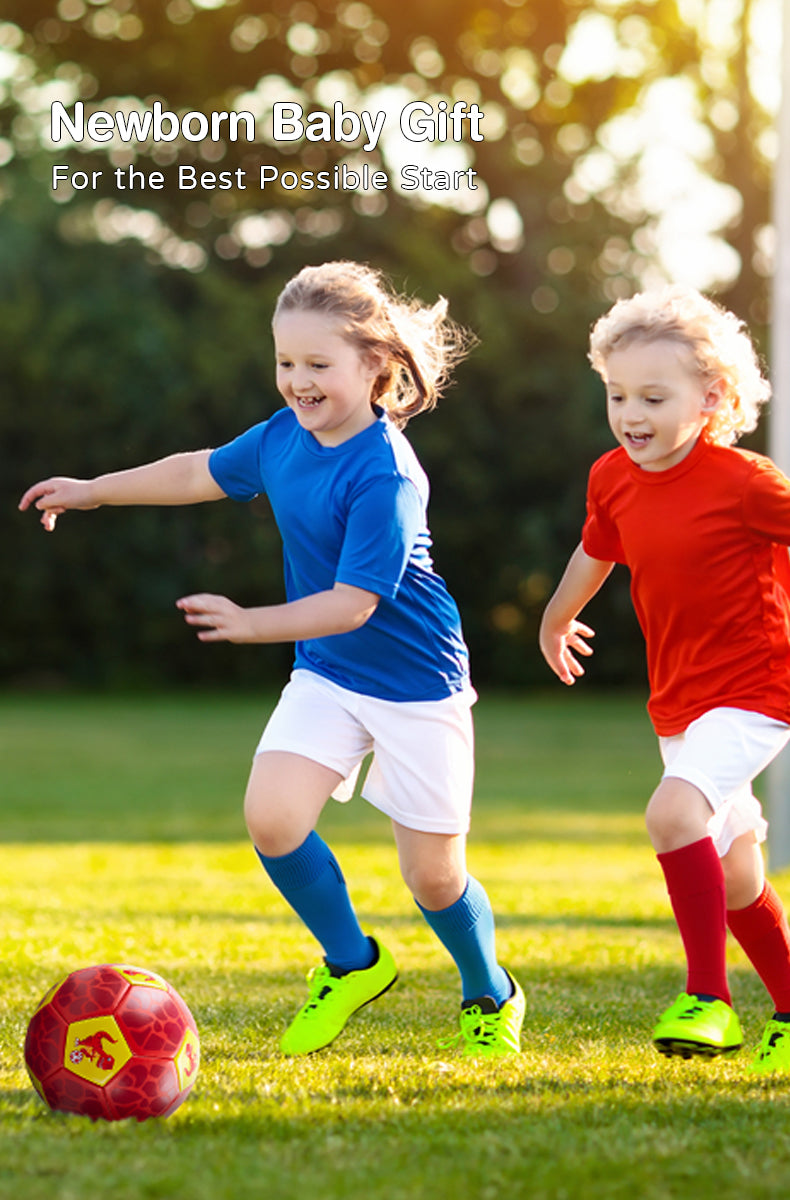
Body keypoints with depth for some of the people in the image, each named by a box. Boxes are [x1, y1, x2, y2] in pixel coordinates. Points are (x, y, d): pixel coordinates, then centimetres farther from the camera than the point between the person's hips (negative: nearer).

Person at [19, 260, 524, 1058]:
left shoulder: (385, 476, -25)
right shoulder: (286, 434, -2)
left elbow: (352, 603, -28)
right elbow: (204, 472, 17)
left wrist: (251, 624, -35)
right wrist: (94, 491, 22)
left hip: (415, 686, -6)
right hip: (325, 673, 6)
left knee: (433, 874, 0)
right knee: (271, 815, -15)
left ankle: (490, 997, 31)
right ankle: (350, 964, 11)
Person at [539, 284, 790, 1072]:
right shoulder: (612, 479, -1)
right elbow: (595, 550, 20)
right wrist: (556, 622, 36)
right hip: (676, 700, 7)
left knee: (674, 811, -28)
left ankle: (708, 998, -19)